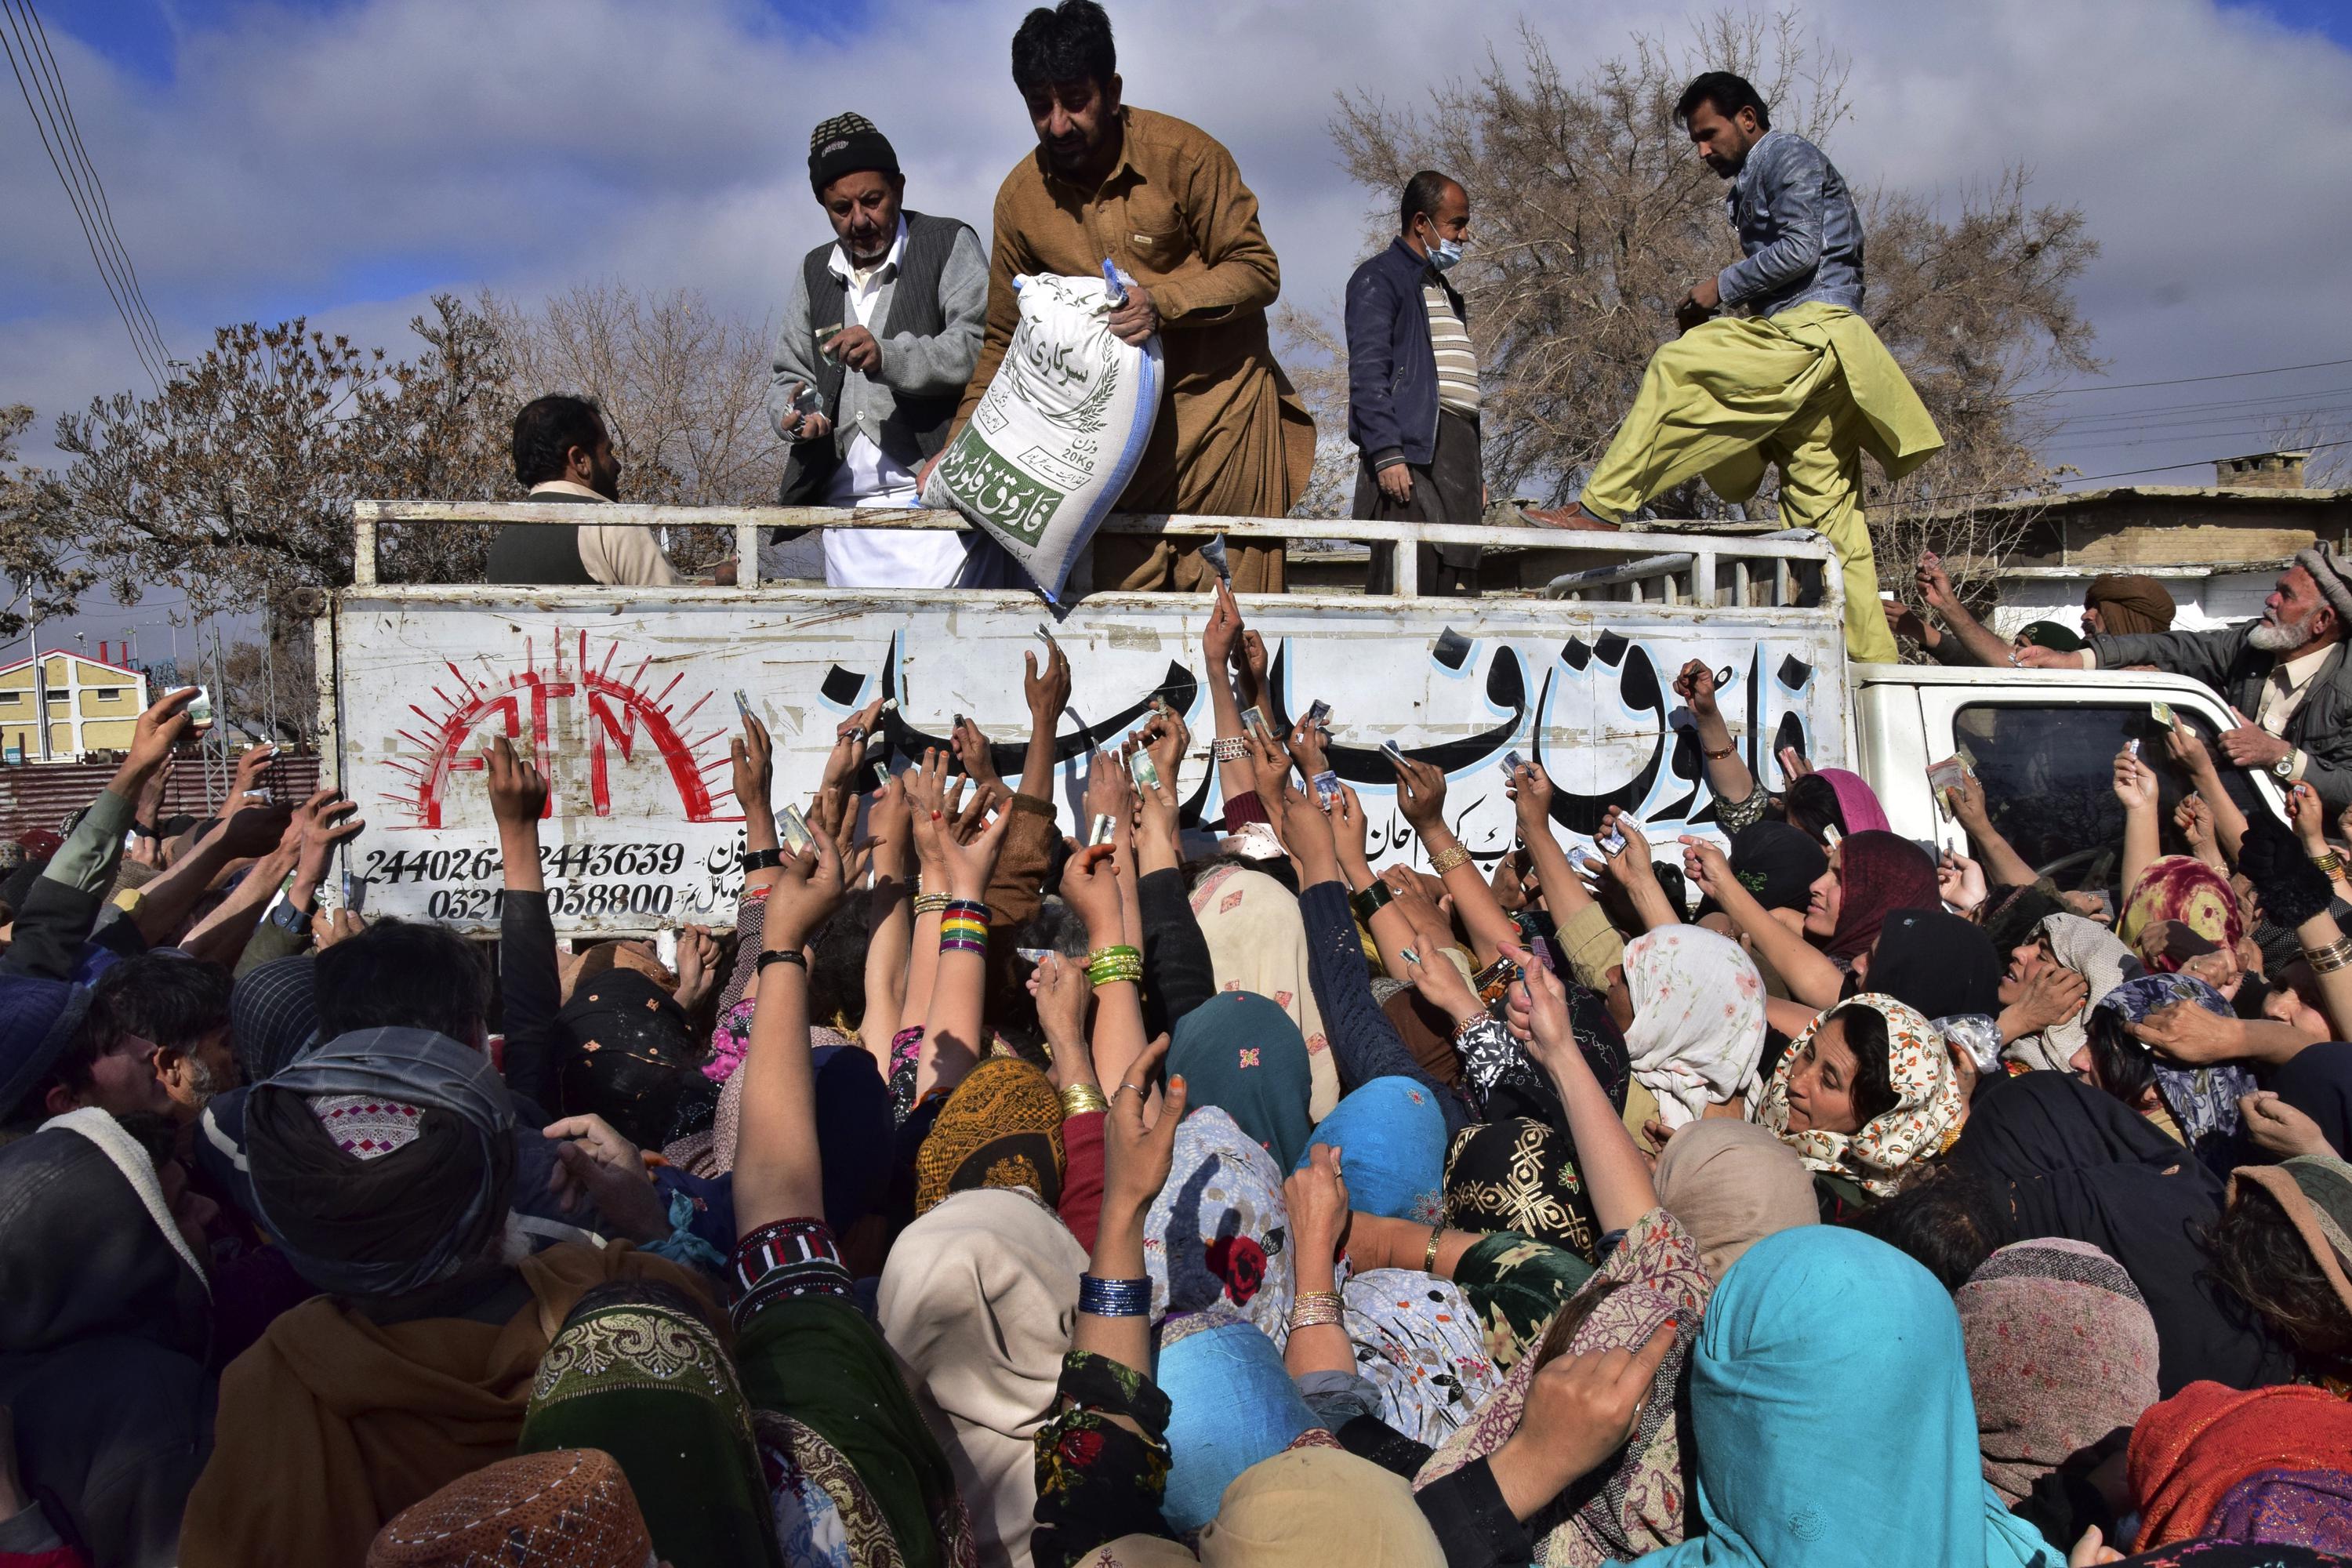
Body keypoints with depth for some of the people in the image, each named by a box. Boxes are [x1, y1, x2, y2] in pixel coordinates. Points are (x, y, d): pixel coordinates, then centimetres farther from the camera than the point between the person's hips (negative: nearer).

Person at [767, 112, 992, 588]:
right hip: (844, 500, 5)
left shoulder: (949, 245, 5)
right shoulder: (814, 273, 21)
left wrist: (889, 357, -23)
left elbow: (981, 344, -9)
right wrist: (793, 411, 2)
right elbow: (786, 373, 26)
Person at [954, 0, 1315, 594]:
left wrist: (1162, 301, -26)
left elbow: (1258, 271, -9)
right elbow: (1004, 341, 7)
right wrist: (958, 451, 0)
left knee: (1236, 609, -2)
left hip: (1219, 397, -3)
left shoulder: (1184, 154, -13)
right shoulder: (1021, 196, -1)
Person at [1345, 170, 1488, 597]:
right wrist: (1386, 454, -21)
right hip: (1410, 452, -8)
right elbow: (1368, 373, -10)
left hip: (1456, 452, 8)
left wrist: (1475, 472, 22)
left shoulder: (1444, 291, 28)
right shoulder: (1378, 279, 1)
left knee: (1457, 589, 2)